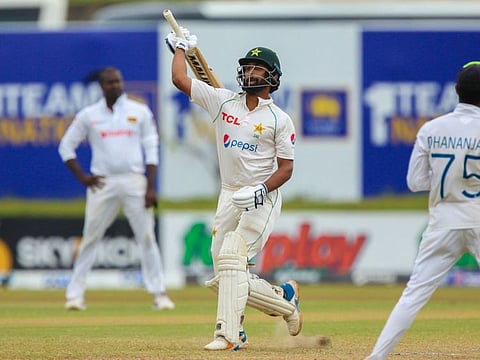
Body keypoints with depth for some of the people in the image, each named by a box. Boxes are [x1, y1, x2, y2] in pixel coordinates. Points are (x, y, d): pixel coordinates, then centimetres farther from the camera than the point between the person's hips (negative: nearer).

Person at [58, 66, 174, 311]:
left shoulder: (140, 112, 6)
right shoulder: (88, 115, 6)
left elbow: (151, 150, 4)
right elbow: (66, 146, 11)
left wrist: (151, 187, -5)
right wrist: (82, 177, 0)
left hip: (134, 181, 0)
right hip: (102, 183, 0)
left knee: (147, 237, -4)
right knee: (90, 238, -2)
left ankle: (159, 294, 0)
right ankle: (75, 294, 2)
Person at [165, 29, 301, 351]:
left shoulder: (280, 119, -3)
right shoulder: (223, 101, 6)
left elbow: (286, 168, -5)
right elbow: (180, 79, 4)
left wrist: (261, 189, -19)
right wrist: (181, 46, 11)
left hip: (262, 200, -5)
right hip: (229, 197, 5)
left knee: (231, 255, -22)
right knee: (226, 279, 0)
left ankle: (228, 333, -24)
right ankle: (284, 299, 20)